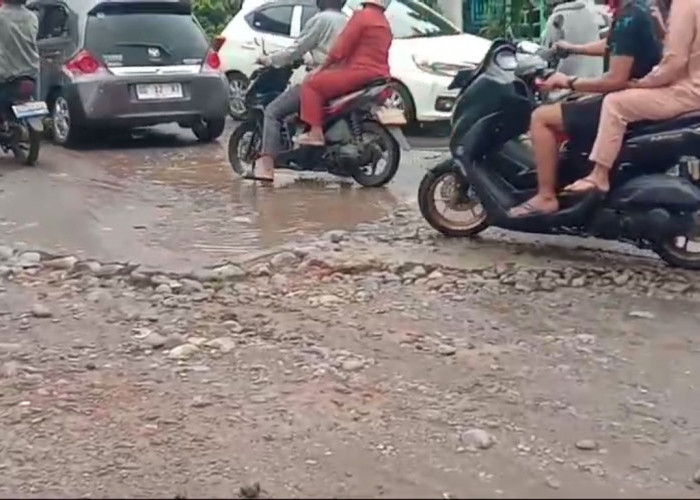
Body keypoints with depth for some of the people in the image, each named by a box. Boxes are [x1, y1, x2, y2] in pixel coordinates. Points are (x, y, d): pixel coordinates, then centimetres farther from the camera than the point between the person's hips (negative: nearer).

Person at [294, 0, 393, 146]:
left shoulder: (362, 15, -7)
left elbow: (340, 49, -12)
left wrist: (322, 67, 1)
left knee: (312, 84, -6)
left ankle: (315, 133, -18)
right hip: (379, 76, 10)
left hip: (360, 72, -10)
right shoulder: (384, 23, 22)